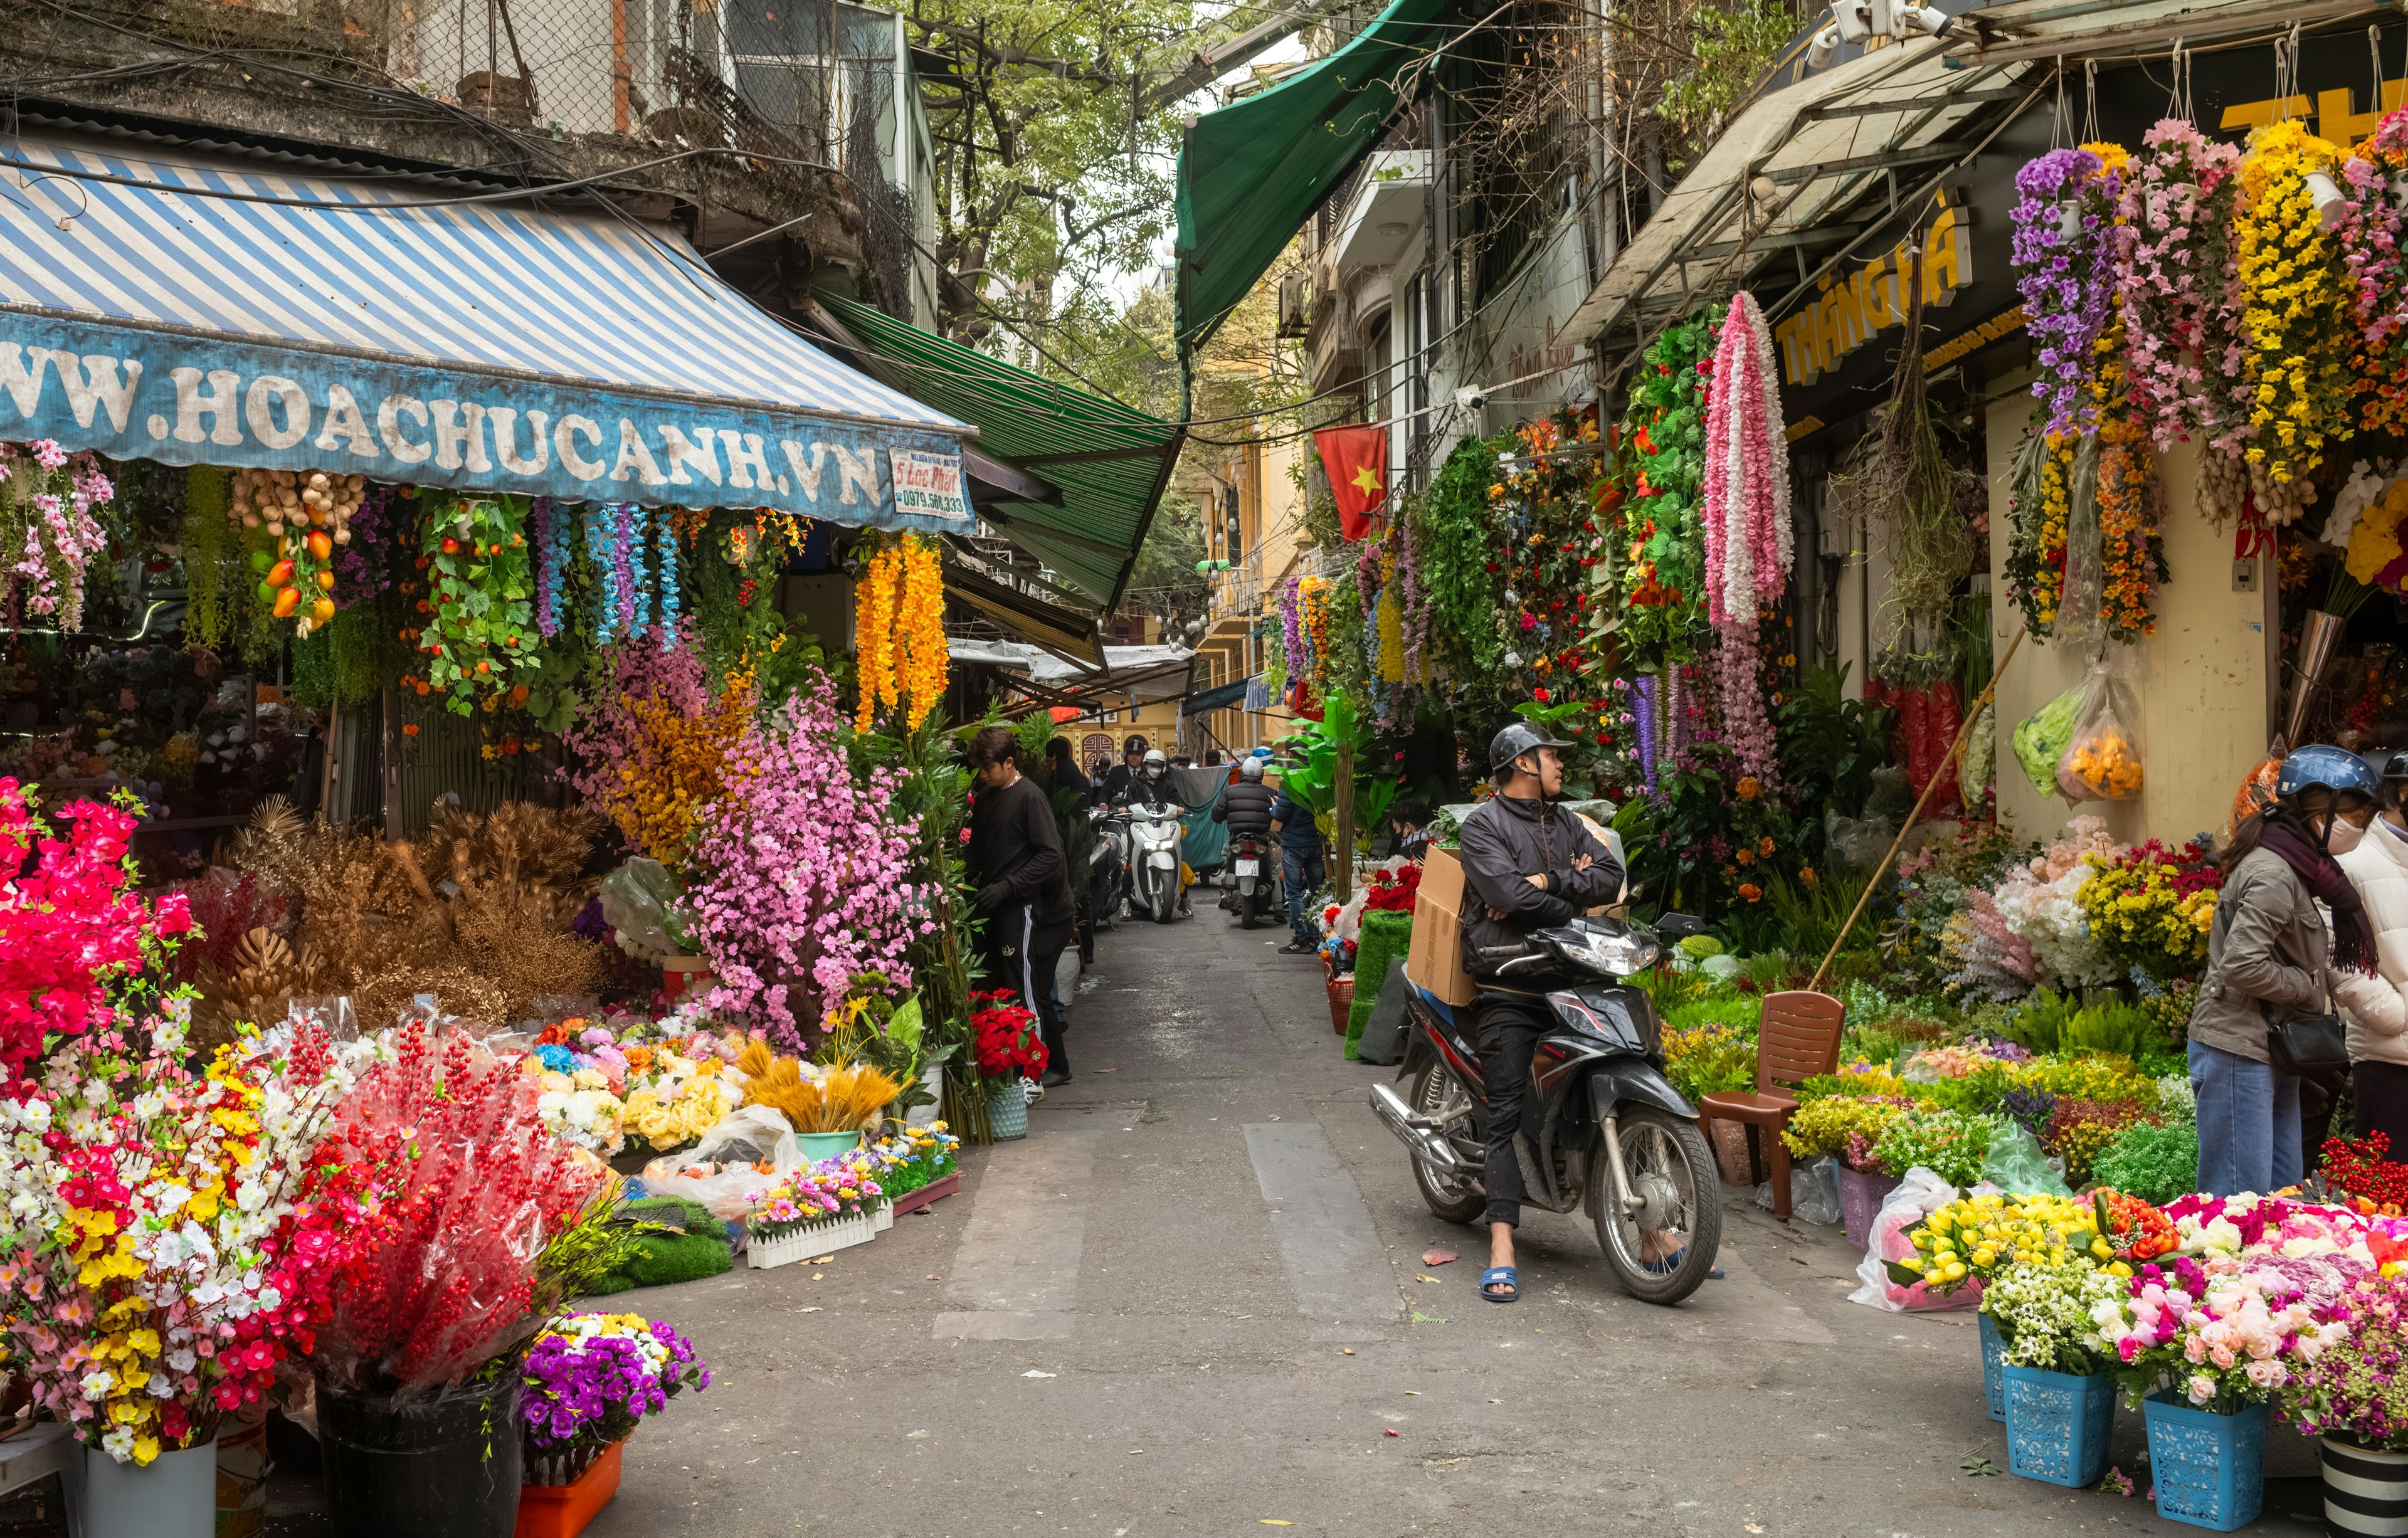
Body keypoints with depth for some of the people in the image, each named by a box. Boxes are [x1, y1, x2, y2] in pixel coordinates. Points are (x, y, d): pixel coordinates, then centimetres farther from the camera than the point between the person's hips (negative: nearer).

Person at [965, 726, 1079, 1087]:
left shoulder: (1030, 797, -13)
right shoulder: (986, 797, 13)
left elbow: (1050, 856, -18)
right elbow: (978, 848, 23)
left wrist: (1006, 887, -21)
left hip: (1026, 909, -8)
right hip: (998, 909, 8)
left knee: (1028, 993, -6)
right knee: (1002, 987, 10)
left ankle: (1051, 1067, 4)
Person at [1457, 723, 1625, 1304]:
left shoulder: (1565, 823, 21)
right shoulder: (1483, 825, 1)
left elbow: (1612, 877, 5)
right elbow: (1506, 893, -15)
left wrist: (1544, 882, -8)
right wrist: (1573, 897, -4)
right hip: (1509, 992, -6)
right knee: (1507, 1114, -9)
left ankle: (1651, 1235, 9)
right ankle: (1501, 1252, -11)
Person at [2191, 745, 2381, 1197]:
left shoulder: (2293, 867, 14)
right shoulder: (2273, 875, -18)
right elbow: (2242, 966, -26)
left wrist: (2336, 982, 4)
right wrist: (2308, 984, -12)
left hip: (2272, 1053, 11)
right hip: (2238, 1051, -11)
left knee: (2286, 1190, 14)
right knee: (2240, 1199, -8)